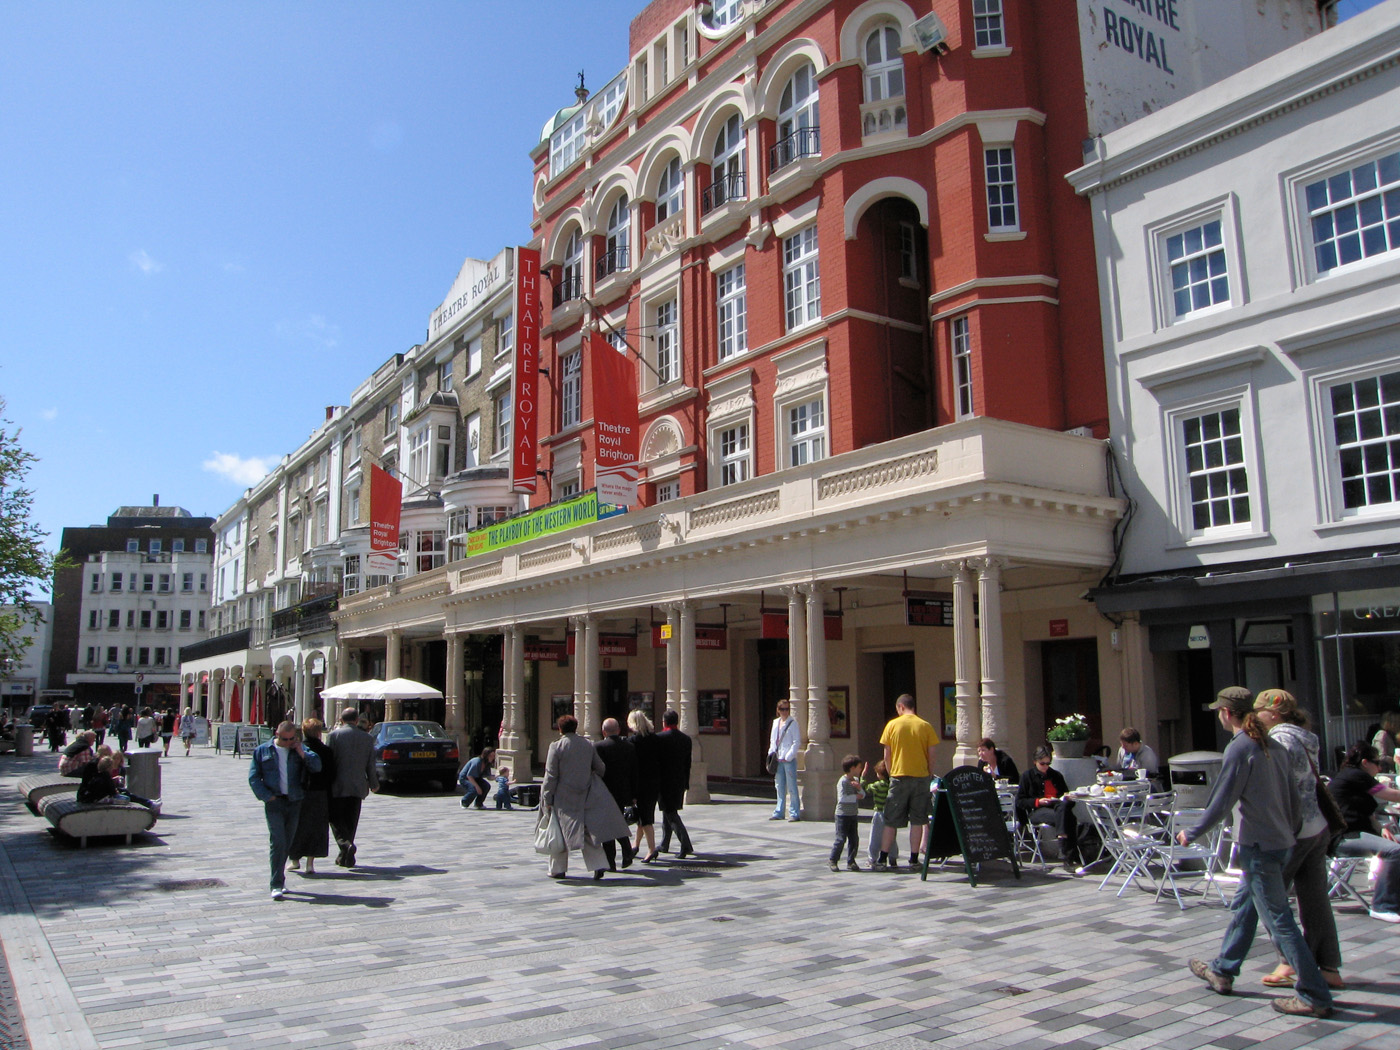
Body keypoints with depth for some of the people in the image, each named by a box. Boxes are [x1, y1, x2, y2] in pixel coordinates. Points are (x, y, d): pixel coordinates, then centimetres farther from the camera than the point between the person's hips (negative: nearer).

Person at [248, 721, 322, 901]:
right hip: (275, 802, -3)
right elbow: (254, 778, 3)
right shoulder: (262, 750, 4)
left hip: (295, 802, 3)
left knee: (288, 842, 9)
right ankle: (277, 885, -9)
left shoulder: (300, 749, 8)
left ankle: (279, 880, 24)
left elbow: (316, 766, -2)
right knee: (277, 841, -11)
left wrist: (302, 754, -14)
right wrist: (267, 796, -7)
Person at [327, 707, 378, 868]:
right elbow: (371, 765, 7)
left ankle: (345, 844, -17)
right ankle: (344, 858, 15)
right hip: (358, 787, 3)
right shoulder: (367, 738, 5)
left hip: (338, 787, -3)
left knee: (336, 819, 7)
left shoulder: (334, 735, -4)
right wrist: (374, 784, 22)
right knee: (351, 822, 11)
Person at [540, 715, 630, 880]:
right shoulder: (588, 745, 5)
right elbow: (601, 769, 11)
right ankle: (598, 865, -3)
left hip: (564, 798, -4)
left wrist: (547, 799, -5)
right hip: (586, 797, 4)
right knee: (589, 832, 8)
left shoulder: (556, 747, -9)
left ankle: (558, 869, 16)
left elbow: (551, 776, -10)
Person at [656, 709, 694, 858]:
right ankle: (664, 845, 30)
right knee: (668, 812, 20)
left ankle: (686, 846, -14)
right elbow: (688, 764, 8)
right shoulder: (686, 739, 5)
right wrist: (686, 784, 15)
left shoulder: (659, 738, -12)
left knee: (670, 813, -4)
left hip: (664, 781, -6)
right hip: (680, 782, 6)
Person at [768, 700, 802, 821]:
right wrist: (772, 752, 6)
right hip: (778, 759, 6)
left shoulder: (793, 723, -6)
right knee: (779, 787, 12)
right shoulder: (776, 722, 13)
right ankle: (779, 813, 19)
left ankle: (794, 814, 0)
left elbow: (797, 742, -9)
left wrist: (788, 757, -12)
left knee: (792, 787, -5)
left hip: (789, 760, -6)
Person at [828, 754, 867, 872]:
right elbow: (842, 798, -24)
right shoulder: (843, 781, -16)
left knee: (854, 839, 7)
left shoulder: (856, 780, 9)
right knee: (841, 839, -5)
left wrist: (859, 788, -15)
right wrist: (856, 797, -17)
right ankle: (832, 860, 8)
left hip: (853, 815, 8)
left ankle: (851, 862, 17)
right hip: (843, 815, -8)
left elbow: (863, 795, 5)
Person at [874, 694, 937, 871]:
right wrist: (930, 774, 14)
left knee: (891, 821, 6)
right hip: (921, 777, 0)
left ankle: (882, 859, 6)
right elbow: (931, 755, 0)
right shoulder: (925, 726, -1)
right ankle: (914, 860, 9)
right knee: (917, 820, 8)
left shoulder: (892, 725, -1)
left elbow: (887, 755, 1)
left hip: (899, 777, 0)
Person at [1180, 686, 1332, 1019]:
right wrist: (1291, 832, 25)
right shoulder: (1272, 745, 9)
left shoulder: (1239, 748, -16)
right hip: (1279, 841, 9)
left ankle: (1314, 996, 1)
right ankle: (1222, 971, 30)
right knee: (1243, 906, 19)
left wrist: (1192, 834, -5)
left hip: (1258, 846, -9)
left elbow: (1221, 802, -16)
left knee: (1278, 919, -3)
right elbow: (1293, 796, 13)